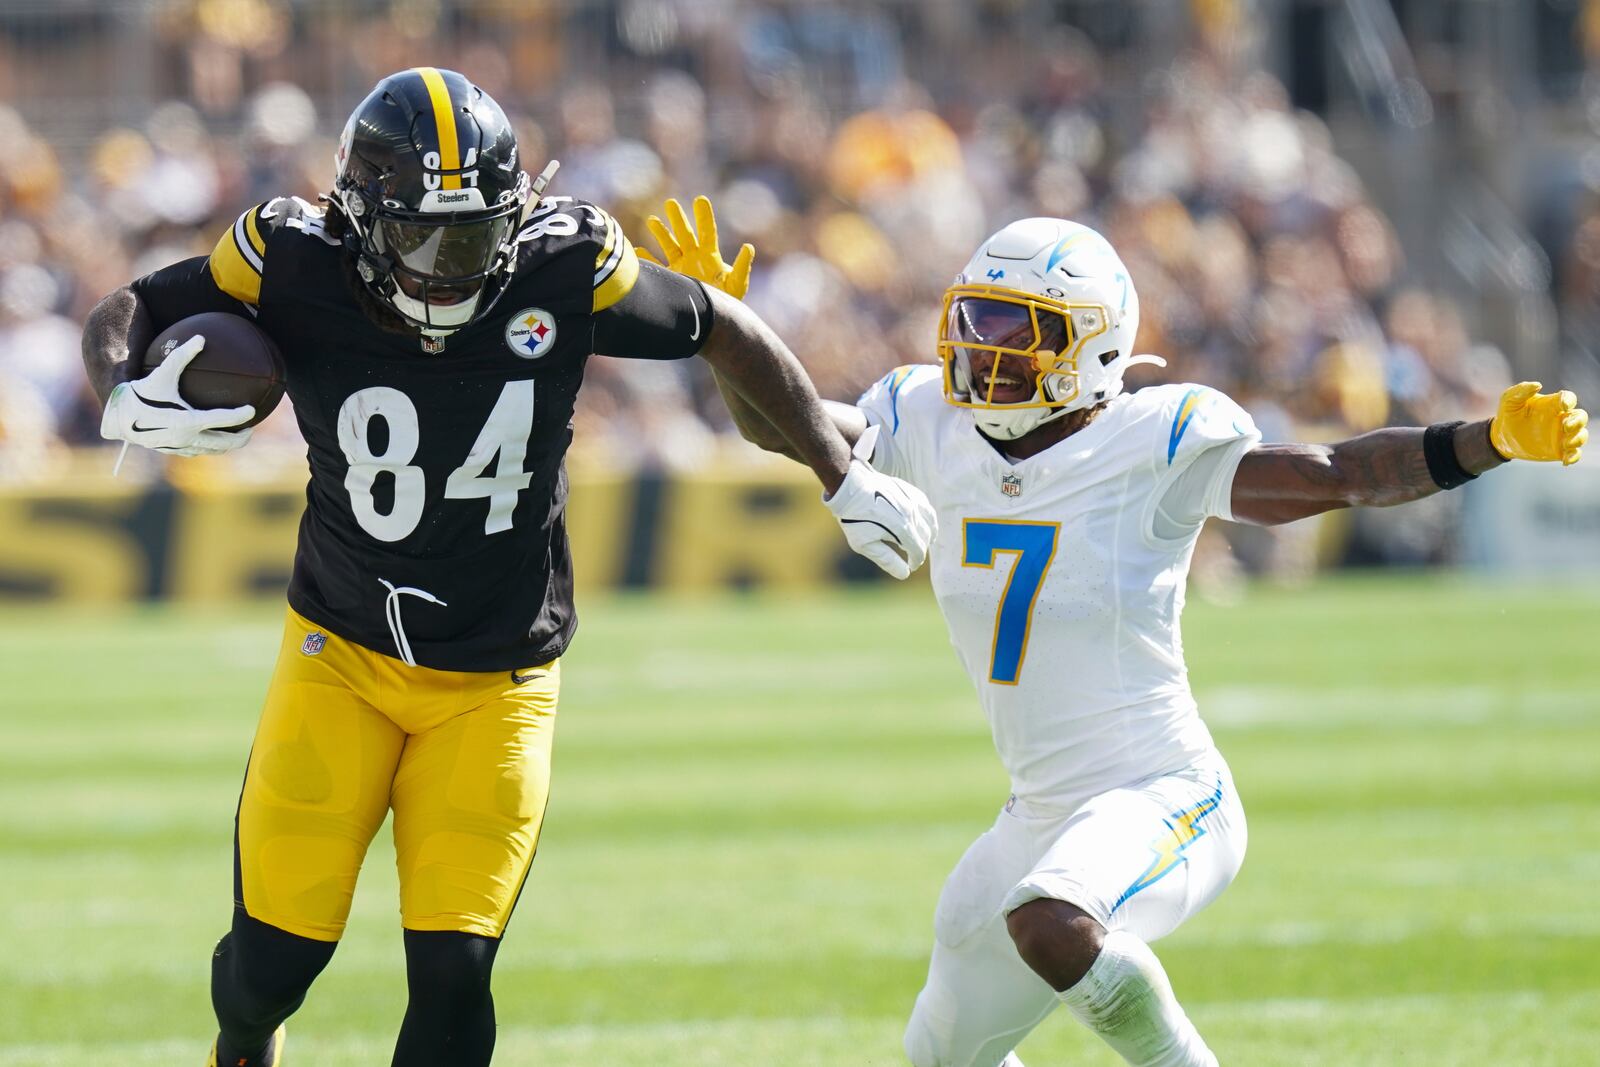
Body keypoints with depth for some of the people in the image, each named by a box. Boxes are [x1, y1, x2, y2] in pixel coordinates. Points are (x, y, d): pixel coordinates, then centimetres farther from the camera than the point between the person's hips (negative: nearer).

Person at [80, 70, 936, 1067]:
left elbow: (728, 334, -1)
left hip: (498, 681, 0)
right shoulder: (297, 270, -17)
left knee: (453, 975, -10)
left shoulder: (564, 268, -16)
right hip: (343, 656, 0)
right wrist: (126, 400, -26)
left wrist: (848, 483, 3)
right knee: (274, 959, 0)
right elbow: (128, 312, -3)